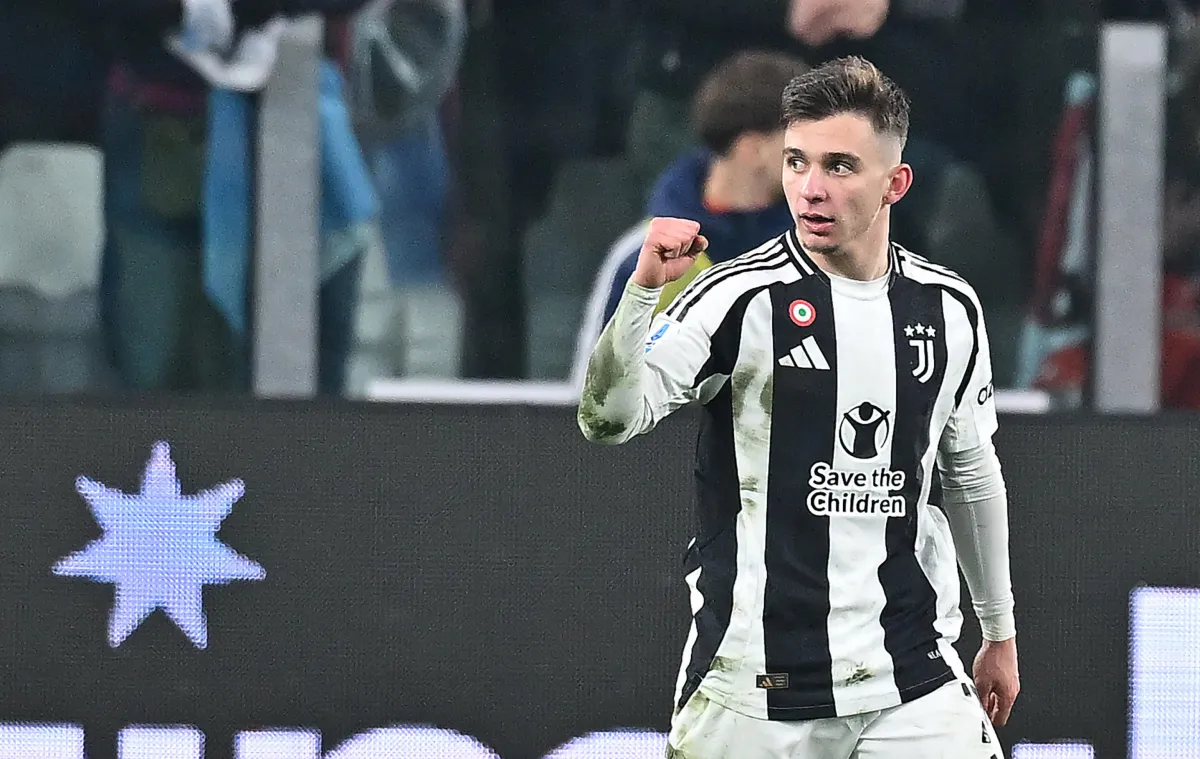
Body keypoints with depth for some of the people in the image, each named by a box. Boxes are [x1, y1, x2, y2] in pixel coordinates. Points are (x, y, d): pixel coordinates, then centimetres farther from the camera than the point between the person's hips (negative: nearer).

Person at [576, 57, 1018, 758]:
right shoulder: (740, 298, -8)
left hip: (913, 685, 3)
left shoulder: (950, 309, 6)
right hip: (753, 690, -3)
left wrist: (1000, 633, 25)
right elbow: (609, 421, -19)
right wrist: (644, 287, -33)